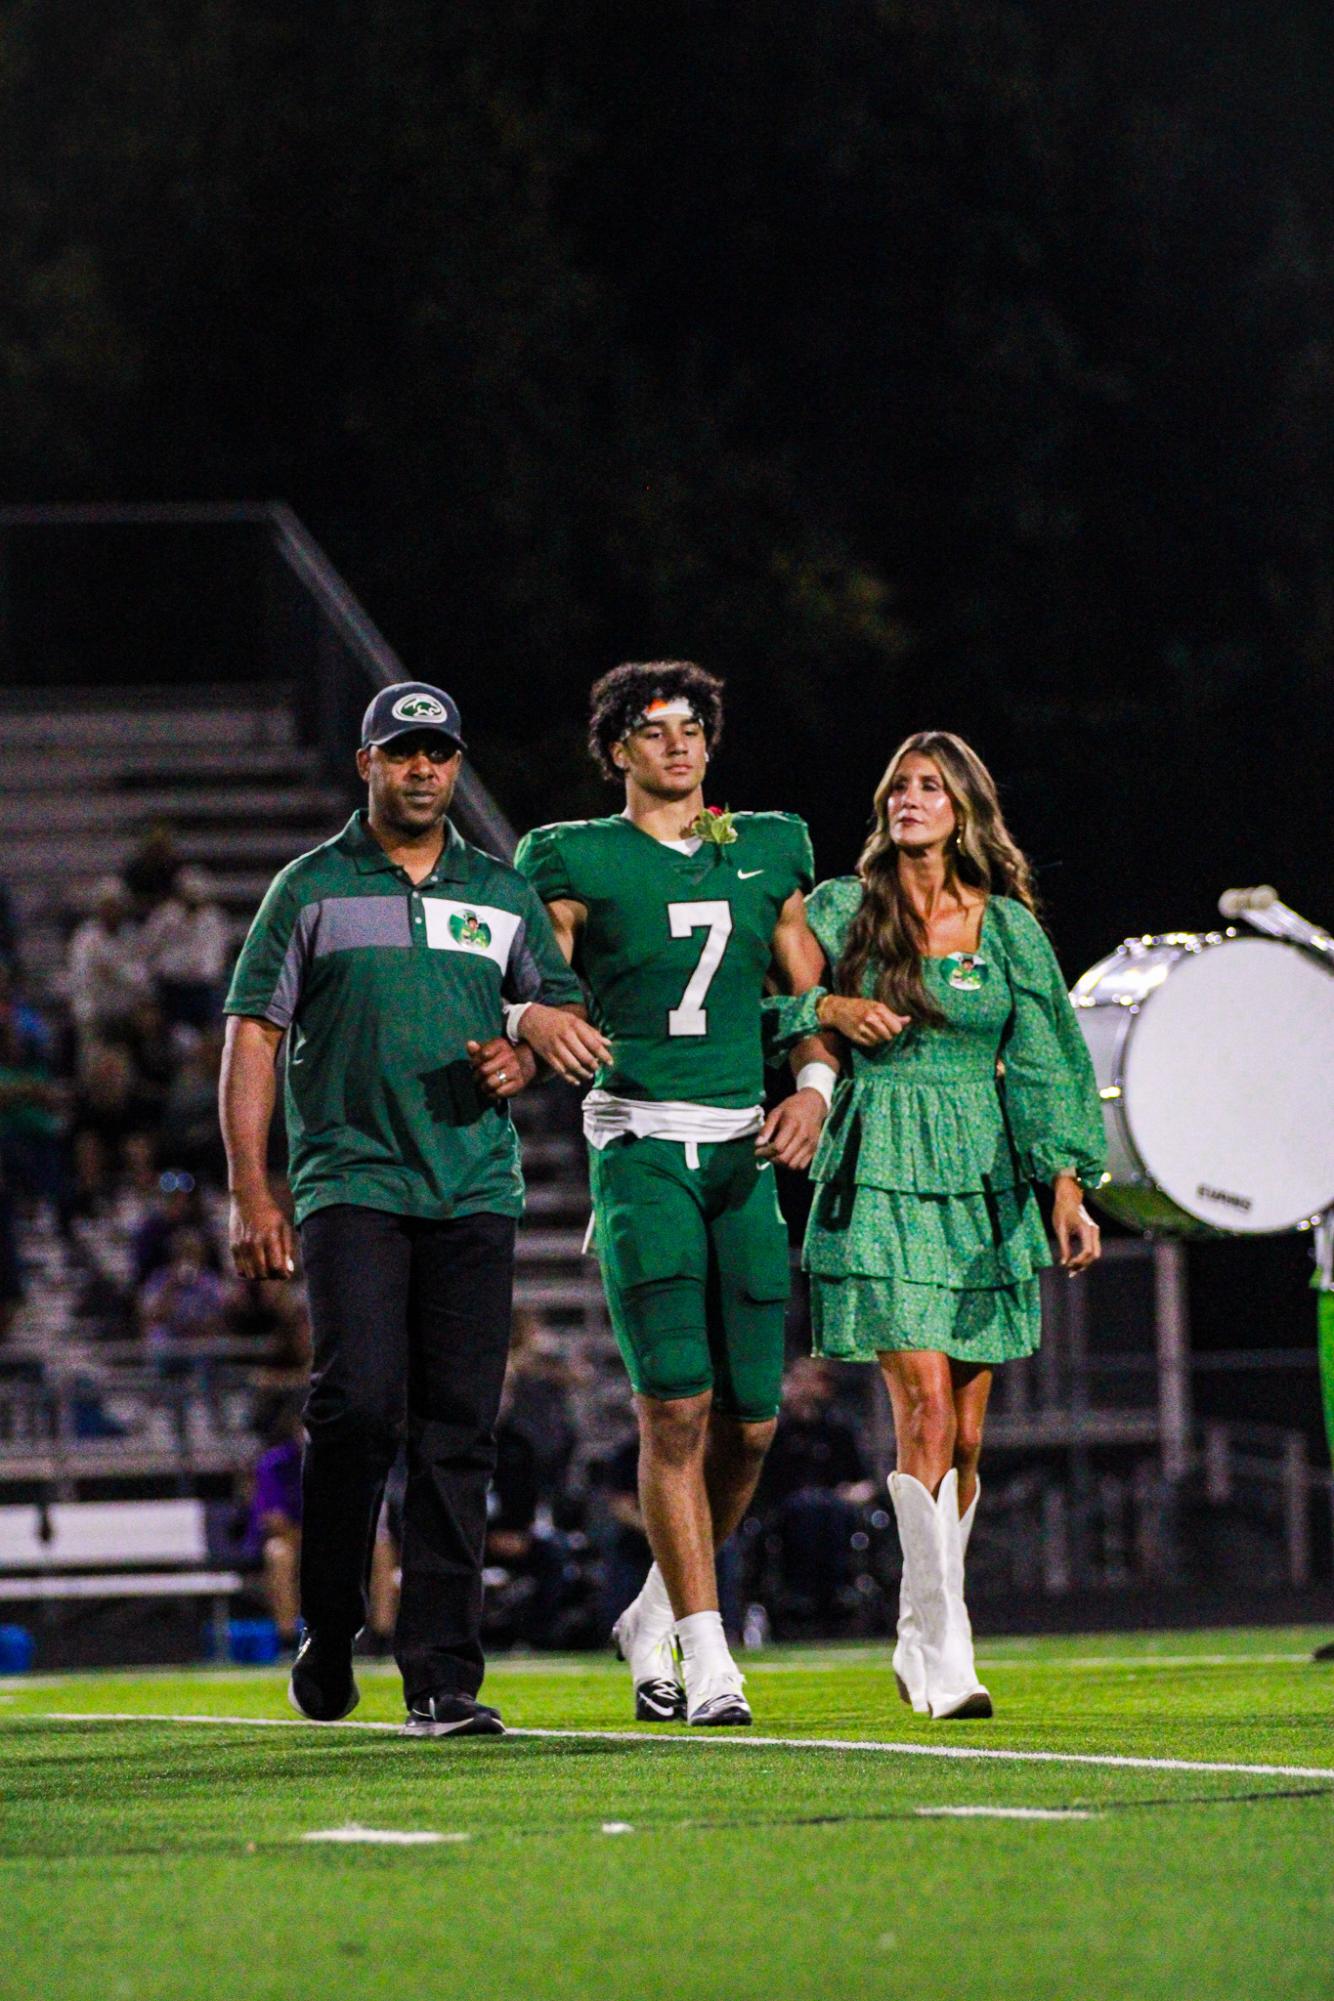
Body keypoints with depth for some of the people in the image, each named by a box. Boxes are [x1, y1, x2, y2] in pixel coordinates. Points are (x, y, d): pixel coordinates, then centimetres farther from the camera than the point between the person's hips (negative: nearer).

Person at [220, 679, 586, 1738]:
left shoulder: (504, 896, 14)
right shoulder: (311, 889, 6)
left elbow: (567, 1016, 21)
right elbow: (252, 1035, 4)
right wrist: (252, 1195, -4)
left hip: (476, 1195, 3)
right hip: (350, 1184, -3)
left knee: (460, 1430, -2)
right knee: (359, 1404, -17)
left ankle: (443, 1678, -1)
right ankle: (329, 1639, 1)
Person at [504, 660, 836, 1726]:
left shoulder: (768, 850, 15)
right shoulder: (580, 861, 3)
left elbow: (813, 995, 18)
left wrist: (814, 1084, 0)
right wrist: (532, 1021, -23)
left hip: (744, 1153, 4)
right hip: (641, 1146, -4)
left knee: (750, 1418, 2)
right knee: (675, 1403, -14)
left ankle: (656, 1617, 24)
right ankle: (707, 1659, -10)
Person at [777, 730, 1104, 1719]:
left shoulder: (1009, 928, 7)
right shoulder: (842, 910, 3)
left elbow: (1044, 1062, 4)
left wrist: (1068, 1185, -6)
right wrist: (826, 1009, -14)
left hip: (982, 1183, 3)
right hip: (879, 1181, -3)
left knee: (965, 1432, 5)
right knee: (925, 1408, -15)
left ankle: (921, 1645, 19)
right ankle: (944, 1648, -16)